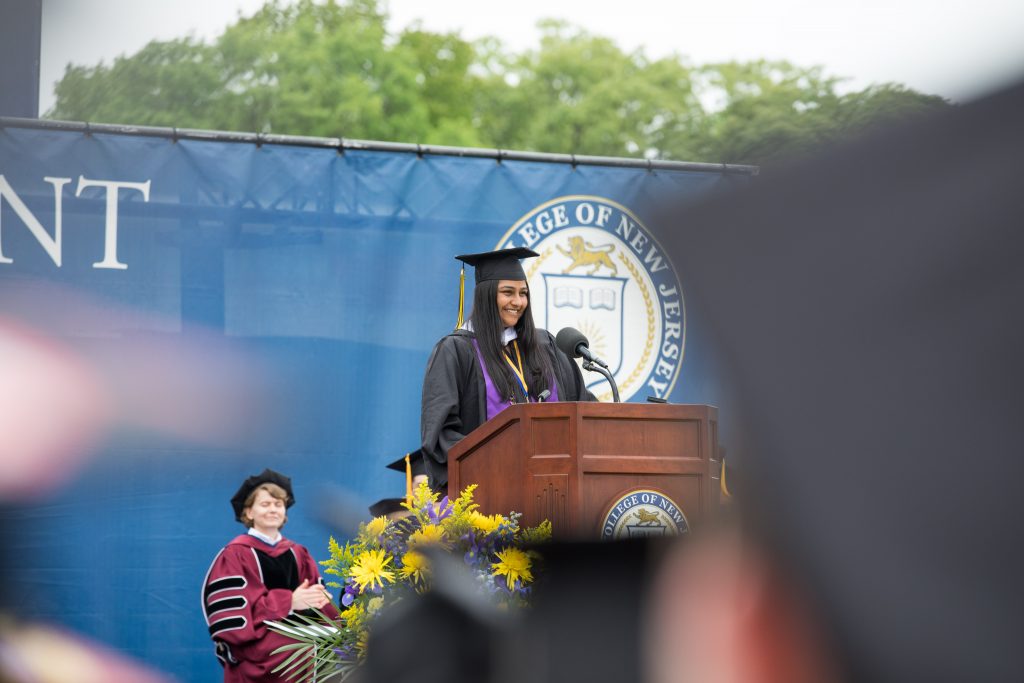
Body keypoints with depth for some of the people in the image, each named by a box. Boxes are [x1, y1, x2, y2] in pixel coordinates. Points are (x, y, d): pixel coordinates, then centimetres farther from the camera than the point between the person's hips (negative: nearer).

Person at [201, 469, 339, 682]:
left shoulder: (298, 554, 17)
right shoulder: (236, 554, -1)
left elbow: (316, 602, 12)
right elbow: (236, 608, -11)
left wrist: (319, 599, -13)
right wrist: (289, 602, -19)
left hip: (296, 642, 5)